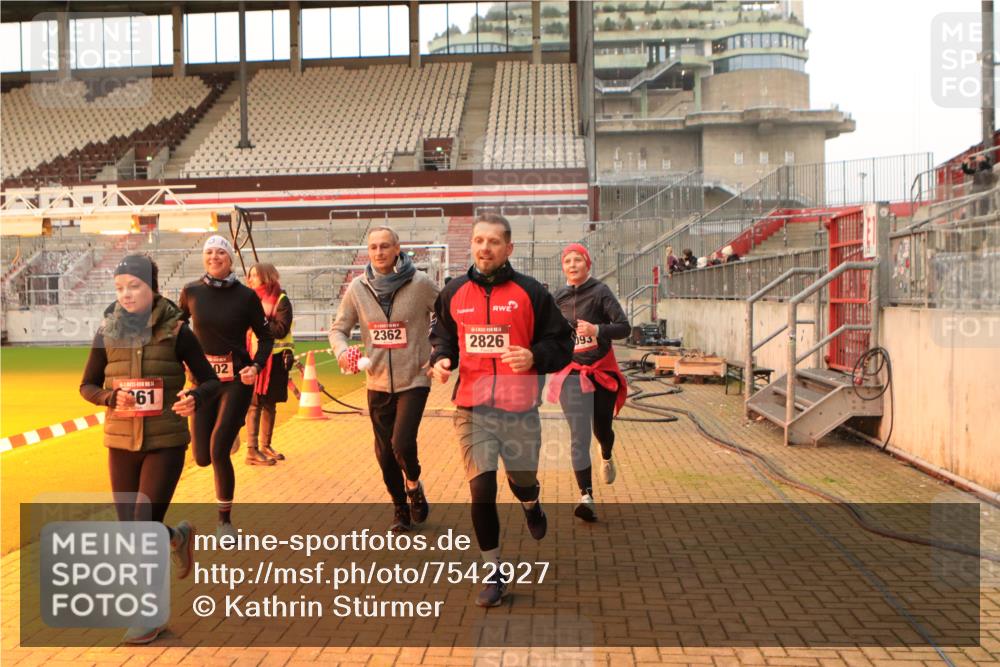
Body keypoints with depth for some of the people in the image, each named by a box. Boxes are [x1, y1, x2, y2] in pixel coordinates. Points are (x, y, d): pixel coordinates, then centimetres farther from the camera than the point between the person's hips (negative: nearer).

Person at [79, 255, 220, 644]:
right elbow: (87, 386, 6)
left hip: (166, 442, -4)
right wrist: (111, 399, -16)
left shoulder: (176, 332, -8)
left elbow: (210, 381, -4)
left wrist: (195, 399, -26)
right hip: (121, 443, 4)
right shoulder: (108, 333, -1)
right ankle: (177, 536, 44)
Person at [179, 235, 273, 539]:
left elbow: (265, 336, 3)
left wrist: (256, 366, -13)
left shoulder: (246, 296, -6)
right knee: (202, 456, 4)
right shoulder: (191, 292, 0)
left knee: (218, 452, -11)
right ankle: (229, 432, 42)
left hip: (237, 379, -3)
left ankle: (225, 520, 9)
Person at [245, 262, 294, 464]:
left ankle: (265, 446, 23)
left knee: (269, 404, 10)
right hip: (252, 358, 1)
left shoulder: (281, 300, -2)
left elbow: (281, 330, -12)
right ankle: (252, 450, -2)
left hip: (274, 360, 0)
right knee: (254, 404, -4)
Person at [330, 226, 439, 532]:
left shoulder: (420, 283, -10)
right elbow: (338, 329, 8)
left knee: (402, 443, -17)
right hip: (378, 384, 4)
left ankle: (413, 485, 17)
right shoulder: (358, 287, -1)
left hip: (414, 380, -3)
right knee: (385, 452, 11)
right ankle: (400, 508, 35)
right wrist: (341, 351, -13)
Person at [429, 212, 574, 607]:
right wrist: (440, 360, -2)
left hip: (520, 408, -1)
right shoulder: (454, 293, 5)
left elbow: (562, 344, 0)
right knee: (481, 491, -3)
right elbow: (442, 337, 19)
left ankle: (531, 506, 55)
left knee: (522, 480, 16)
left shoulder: (530, 292, -3)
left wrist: (534, 357, -19)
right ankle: (495, 572, 14)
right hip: (472, 409, 1)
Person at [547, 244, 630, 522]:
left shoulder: (600, 291, -6)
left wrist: (597, 329, -29)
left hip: (603, 371, -1)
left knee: (602, 429, 14)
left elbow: (624, 327, -15)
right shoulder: (559, 297, 5)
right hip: (572, 374, 1)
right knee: (579, 438, -9)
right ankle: (586, 496, -10)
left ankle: (607, 458, 50)